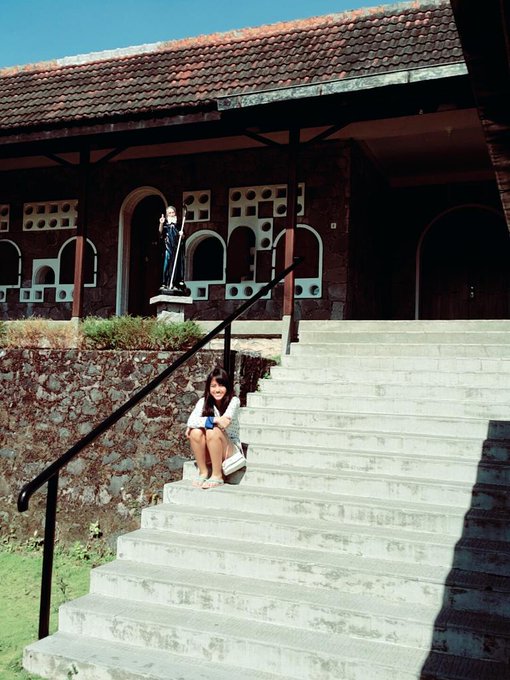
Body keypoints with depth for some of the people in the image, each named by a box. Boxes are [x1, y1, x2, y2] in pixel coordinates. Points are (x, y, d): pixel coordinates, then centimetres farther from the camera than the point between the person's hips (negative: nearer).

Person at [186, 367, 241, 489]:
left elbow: (225, 421, -28)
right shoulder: (204, 401, -4)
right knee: (196, 432, -26)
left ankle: (217, 476, -20)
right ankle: (203, 472, -12)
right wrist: (214, 420, -35)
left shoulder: (234, 401, -11)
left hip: (230, 449, -3)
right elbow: (191, 421, -21)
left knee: (213, 432, -32)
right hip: (209, 451, 3)